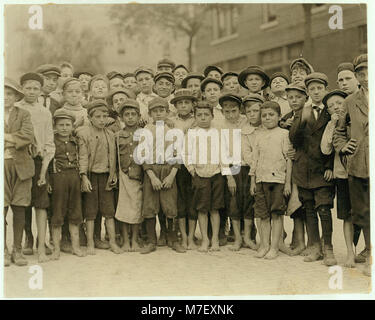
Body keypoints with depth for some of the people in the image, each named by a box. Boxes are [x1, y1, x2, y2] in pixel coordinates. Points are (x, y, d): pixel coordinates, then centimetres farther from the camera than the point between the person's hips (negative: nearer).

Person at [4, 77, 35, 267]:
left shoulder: (24, 115, 9)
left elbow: (28, 137, -8)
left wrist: (6, 137, -8)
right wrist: (13, 141, -8)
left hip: (20, 166, 1)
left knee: (19, 209, 3)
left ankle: (17, 249, 12)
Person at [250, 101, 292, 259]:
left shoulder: (284, 134, 2)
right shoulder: (259, 136, 13)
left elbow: (288, 159, -1)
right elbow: (254, 159, 14)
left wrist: (288, 182, -6)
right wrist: (252, 181, 10)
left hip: (278, 178, -4)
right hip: (261, 179, 4)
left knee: (277, 214, -1)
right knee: (263, 215, 6)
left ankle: (274, 247, 5)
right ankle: (264, 245, 13)